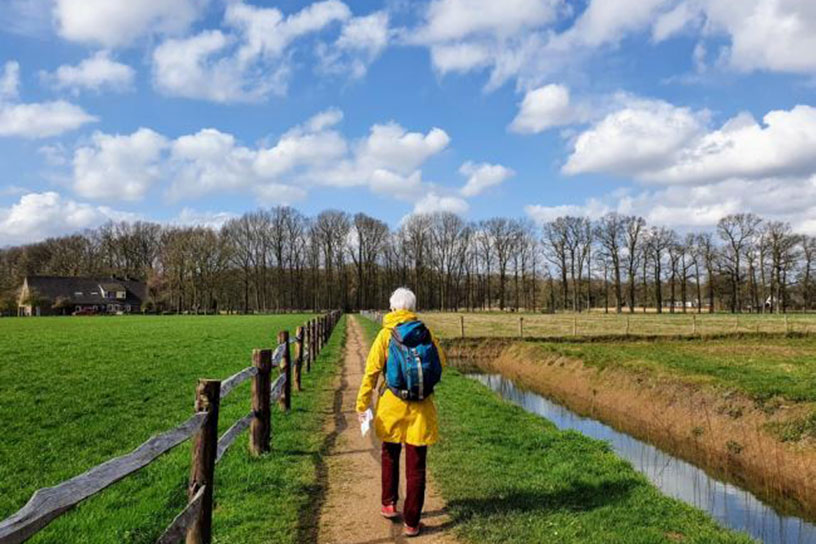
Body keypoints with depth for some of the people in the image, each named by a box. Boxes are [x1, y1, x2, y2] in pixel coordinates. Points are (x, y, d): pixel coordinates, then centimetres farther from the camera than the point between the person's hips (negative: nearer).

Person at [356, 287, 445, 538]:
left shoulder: (386, 334, -5)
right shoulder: (426, 332, 0)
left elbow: (372, 371, -10)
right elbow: (441, 362, 9)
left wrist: (362, 404, -8)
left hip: (392, 405, 0)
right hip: (421, 408, 1)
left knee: (390, 455, 25)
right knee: (416, 466, 7)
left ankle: (389, 504, 29)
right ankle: (411, 522, 12)